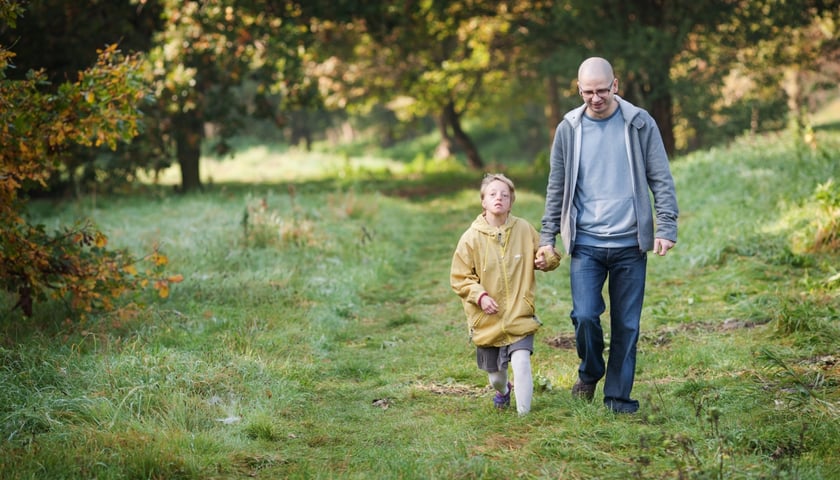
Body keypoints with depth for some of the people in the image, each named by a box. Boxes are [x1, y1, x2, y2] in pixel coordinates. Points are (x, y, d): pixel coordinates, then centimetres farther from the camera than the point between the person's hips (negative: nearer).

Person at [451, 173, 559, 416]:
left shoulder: (524, 229, -3)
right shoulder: (471, 237, -8)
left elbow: (543, 255, 11)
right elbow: (459, 278, -2)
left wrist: (548, 260, -12)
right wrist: (479, 296, -17)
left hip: (520, 316, -1)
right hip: (488, 320, 1)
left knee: (521, 362, -19)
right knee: (495, 371, 16)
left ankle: (524, 414, -7)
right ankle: (502, 390, 52)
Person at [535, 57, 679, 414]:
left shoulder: (639, 124, 0)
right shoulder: (569, 129, 5)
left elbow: (661, 179, 0)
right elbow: (556, 188, 10)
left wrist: (666, 228, -10)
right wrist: (547, 237, 5)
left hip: (631, 244, 0)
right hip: (585, 244, 0)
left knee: (627, 324, 4)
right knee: (585, 316, -11)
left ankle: (619, 397, 16)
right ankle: (589, 373, 17)